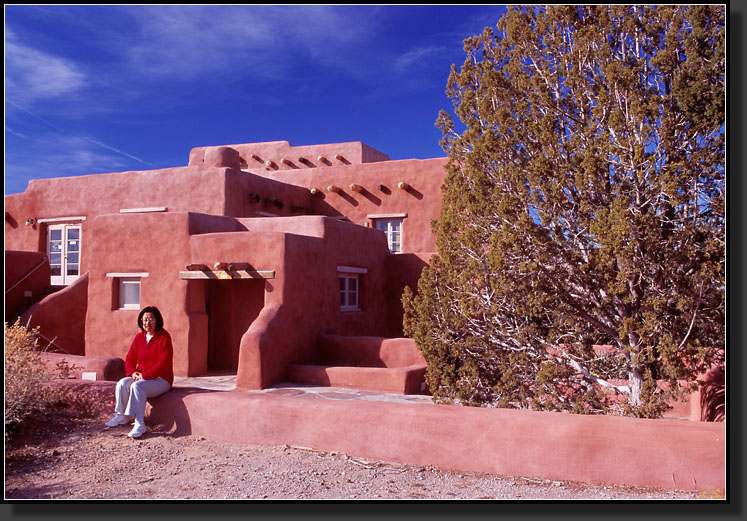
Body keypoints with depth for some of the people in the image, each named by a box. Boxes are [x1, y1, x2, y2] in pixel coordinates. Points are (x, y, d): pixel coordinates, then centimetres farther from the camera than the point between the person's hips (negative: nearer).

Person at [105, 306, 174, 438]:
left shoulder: (164, 337, -10)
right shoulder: (139, 337, 10)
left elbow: (164, 362, -19)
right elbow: (130, 357, 12)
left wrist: (145, 375, -22)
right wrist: (132, 372, -10)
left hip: (161, 379, -6)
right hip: (141, 377, 6)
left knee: (137, 386, -32)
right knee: (122, 384, -19)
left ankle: (139, 424, -34)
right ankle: (122, 416, -2)